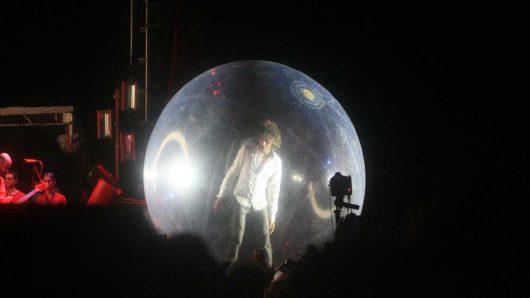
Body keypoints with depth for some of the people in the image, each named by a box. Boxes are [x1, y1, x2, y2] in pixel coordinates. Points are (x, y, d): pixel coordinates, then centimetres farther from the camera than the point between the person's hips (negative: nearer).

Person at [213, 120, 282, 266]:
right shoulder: (246, 150, -7)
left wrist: (272, 215, 3)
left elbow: (274, 189, 2)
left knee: (265, 240, 0)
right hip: (241, 200, -1)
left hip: (261, 204, 1)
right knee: (236, 239, -6)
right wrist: (221, 196, 2)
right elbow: (232, 173, 1)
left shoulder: (276, 161, -3)